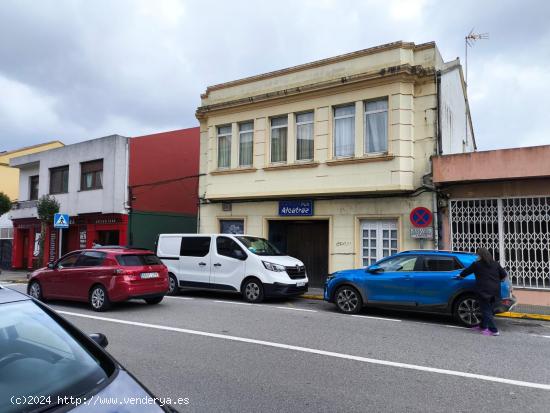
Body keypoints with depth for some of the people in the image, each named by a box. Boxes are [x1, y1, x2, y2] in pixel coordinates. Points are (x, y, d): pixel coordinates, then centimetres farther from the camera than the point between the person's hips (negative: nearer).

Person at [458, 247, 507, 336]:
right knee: (488, 310, 17)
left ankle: (494, 330, -7)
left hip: (484, 291, -6)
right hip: (495, 291, 6)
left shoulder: (476, 264, -3)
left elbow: (466, 271, 8)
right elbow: (504, 275, 11)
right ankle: (483, 326, 30)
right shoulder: (495, 264, 9)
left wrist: (460, 275, 27)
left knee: (486, 311, -1)